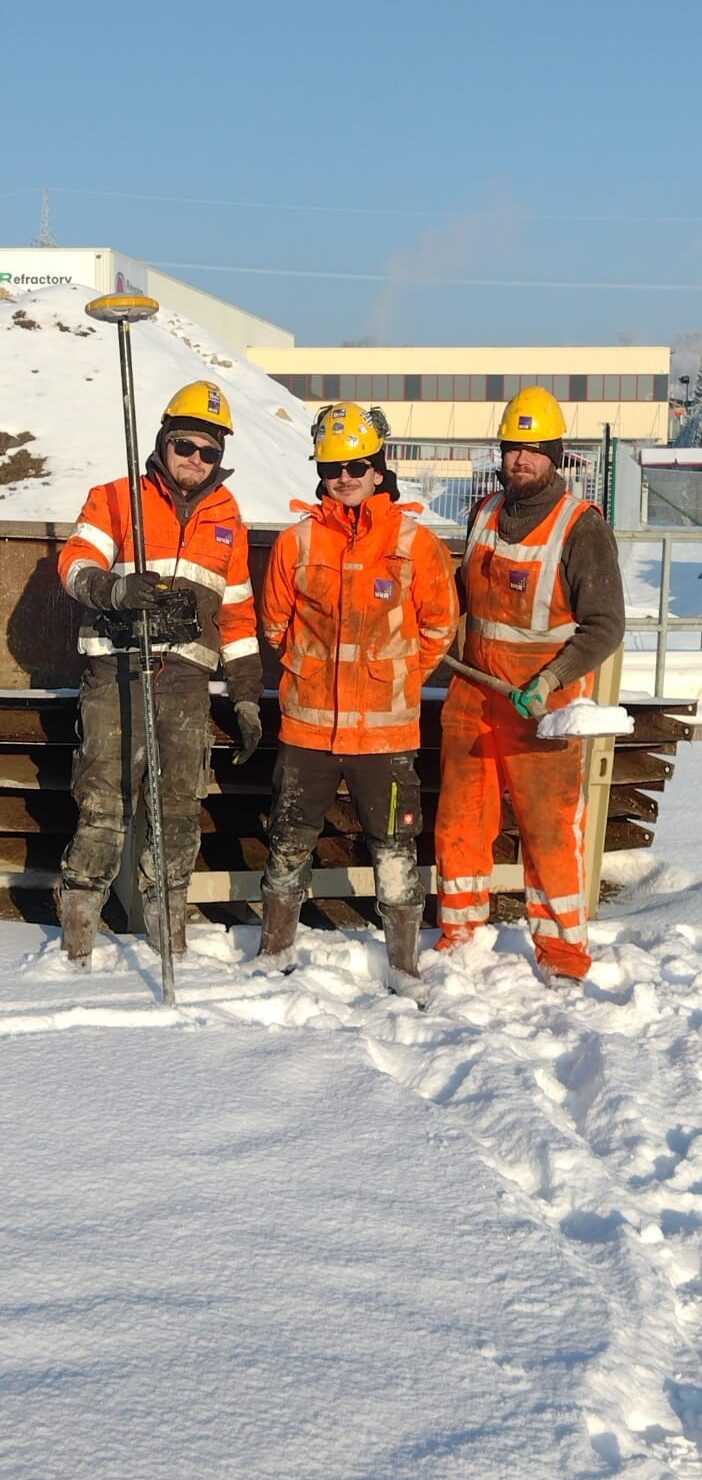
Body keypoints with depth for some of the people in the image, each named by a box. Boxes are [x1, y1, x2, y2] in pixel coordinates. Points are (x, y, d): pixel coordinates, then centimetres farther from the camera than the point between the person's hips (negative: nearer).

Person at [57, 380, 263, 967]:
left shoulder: (226, 518, 18)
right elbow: (76, 561, -6)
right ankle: (78, 926, 0)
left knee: (181, 804, 2)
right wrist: (115, 589, -28)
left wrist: (248, 698, 16)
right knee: (105, 799, -8)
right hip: (118, 668, -3)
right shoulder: (115, 498, 7)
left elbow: (237, 611, 20)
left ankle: (167, 929, 13)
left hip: (187, 675, 3)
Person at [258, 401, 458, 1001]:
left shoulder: (415, 543, -4)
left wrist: (397, 678, 8)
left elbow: (439, 625, 6)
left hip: (386, 729, -2)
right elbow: (276, 621, 13)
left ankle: (405, 967, 17)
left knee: (396, 850, 3)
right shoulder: (297, 541, 0)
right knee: (290, 843, 13)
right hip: (307, 725, 2)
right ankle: (275, 953, 30)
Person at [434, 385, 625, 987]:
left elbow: (604, 626, -13)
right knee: (460, 818, 11)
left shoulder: (582, 527, -11)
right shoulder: (486, 514, 7)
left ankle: (563, 949, 13)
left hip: (544, 704, -6)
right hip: (473, 695, 6)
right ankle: (459, 931, 27)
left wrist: (550, 682, -22)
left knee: (551, 828, 0)